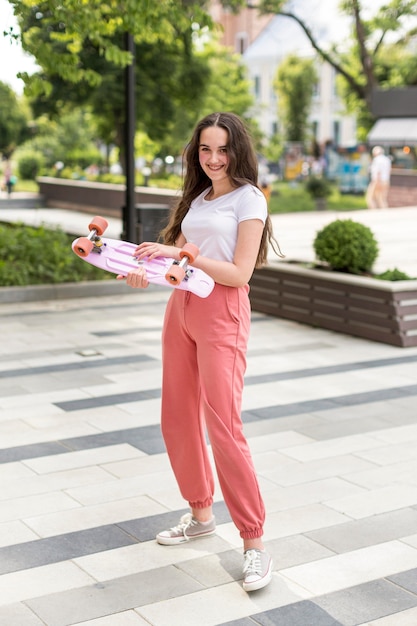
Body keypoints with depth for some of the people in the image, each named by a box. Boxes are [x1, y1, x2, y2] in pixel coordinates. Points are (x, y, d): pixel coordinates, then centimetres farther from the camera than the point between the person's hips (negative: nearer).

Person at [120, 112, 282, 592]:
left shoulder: (248, 199, -5)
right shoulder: (198, 198, 16)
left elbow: (239, 273, -13)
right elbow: (174, 253, 11)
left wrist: (180, 253, -19)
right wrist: (145, 270, -10)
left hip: (221, 315, -7)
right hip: (181, 308, 8)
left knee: (222, 426, -11)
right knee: (177, 420, 11)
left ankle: (254, 544, -2)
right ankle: (200, 515, 30)